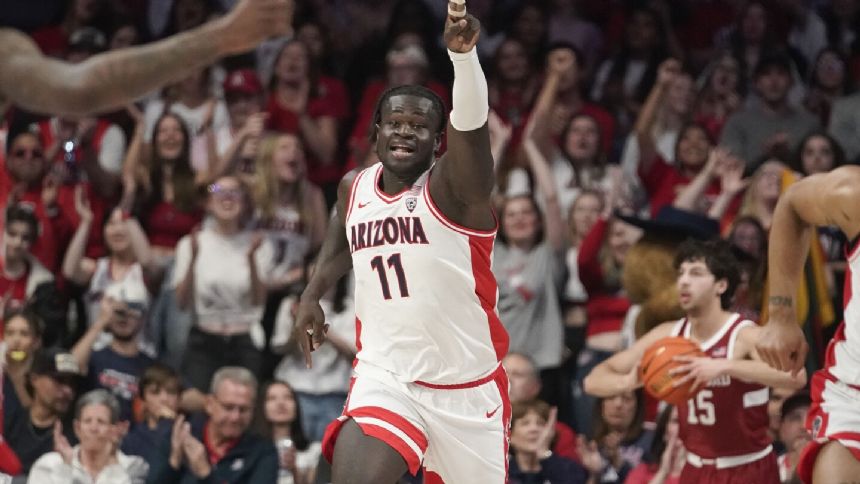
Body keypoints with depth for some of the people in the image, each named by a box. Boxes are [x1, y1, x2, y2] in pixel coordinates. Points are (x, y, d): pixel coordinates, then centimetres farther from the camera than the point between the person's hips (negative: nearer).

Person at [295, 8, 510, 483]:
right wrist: (312, 293, 14)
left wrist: (463, 54, -53)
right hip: (385, 375, 2)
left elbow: (471, 122, -35)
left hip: (466, 385, -2)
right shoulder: (353, 188, 4)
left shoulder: (453, 186, -13)